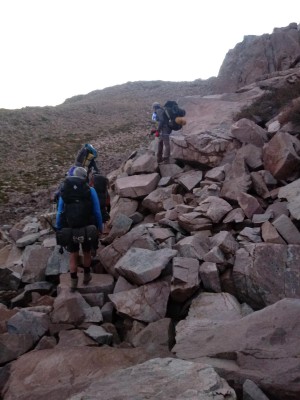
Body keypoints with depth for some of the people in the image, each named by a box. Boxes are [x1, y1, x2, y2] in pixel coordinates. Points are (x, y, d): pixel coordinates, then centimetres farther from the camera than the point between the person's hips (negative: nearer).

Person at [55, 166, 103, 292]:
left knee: (73, 256, 18)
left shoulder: (64, 191, 1)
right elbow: (97, 212, -5)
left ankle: (73, 283, 23)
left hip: (70, 230, 1)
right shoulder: (90, 190, -5)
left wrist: (58, 230, 10)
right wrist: (100, 228, 7)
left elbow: (60, 213, 1)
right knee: (87, 253, 23)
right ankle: (86, 276, 40)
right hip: (87, 229, -1)